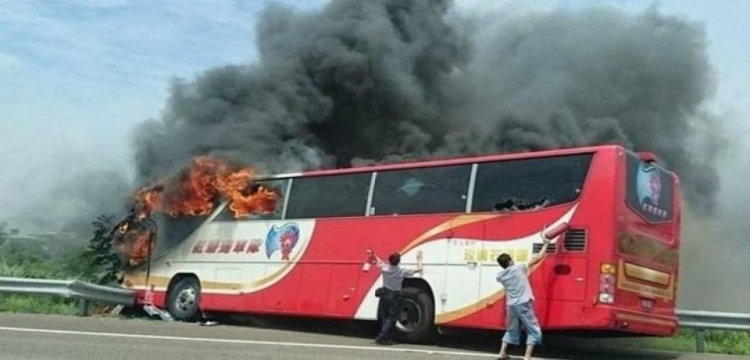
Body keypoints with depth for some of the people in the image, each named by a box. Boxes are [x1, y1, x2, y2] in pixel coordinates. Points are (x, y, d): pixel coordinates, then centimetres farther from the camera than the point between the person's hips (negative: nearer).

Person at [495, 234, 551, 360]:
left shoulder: (500, 276, 4)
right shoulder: (518, 268, -8)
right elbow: (538, 258, -5)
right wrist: (546, 243, 6)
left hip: (511, 305, 5)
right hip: (523, 304, -5)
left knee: (511, 330, 23)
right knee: (534, 331, 3)